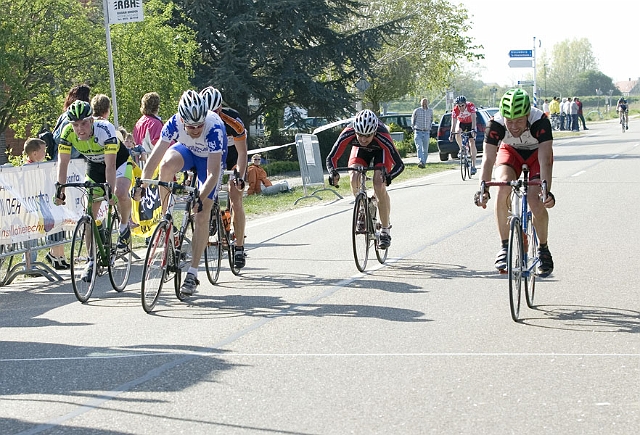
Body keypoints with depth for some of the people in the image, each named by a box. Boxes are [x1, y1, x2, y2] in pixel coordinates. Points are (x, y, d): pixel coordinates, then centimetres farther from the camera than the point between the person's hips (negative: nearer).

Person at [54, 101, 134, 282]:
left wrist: (110, 191, -45)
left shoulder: (105, 129, -35)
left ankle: (124, 226, -4)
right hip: (94, 167, 4)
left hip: (119, 162, -4)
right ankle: (92, 259, 6)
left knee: (120, 193, -34)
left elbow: (110, 165, -37)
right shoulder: (68, 132, -24)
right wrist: (60, 189, -29)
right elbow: (63, 163, -20)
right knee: (89, 213, -4)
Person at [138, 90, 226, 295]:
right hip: (187, 150, 2)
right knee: (167, 164, -34)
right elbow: (155, 157, -30)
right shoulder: (174, 123, -30)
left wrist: (200, 200, -51)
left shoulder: (214, 128, -39)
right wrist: (141, 184, -42)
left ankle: (192, 274, -8)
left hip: (210, 157, -2)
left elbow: (213, 173, -40)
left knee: (202, 216, -12)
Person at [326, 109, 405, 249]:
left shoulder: (382, 136, -41)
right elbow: (331, 158, -30)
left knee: (379, 186, -20)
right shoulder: (348, 134, -37)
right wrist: (333, 172, -51)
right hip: (360, 150, 2)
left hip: (380, 151, -2)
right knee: (354, 180, -21)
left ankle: (385, 230, -8)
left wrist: (388, 176, -60)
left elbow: (399, 164, -40)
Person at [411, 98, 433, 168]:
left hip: (426, 133, 3)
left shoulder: (430, 111, 8)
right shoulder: (417, 111, -1)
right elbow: (413, 119, 11)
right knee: (419, 148, -19)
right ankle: (420, 162, -33)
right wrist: (413, 128, 8)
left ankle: (423, 163, 15)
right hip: (418, 132, -3)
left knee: (425, 150, 5)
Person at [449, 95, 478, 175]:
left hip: (470, 123, -2)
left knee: (472, 142, -13)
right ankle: (462, 149, -2)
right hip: (461, 123, 2)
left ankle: (473, 166, -14)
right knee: (457, 134, -30)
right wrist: (451, 134, -39)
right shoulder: (455, 110, -27)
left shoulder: (471, 106, -31)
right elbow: (453, 123, -27)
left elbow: (473, 118, -38)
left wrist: (473, 130, -51)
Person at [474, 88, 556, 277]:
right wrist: (483, 189, -47)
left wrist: (547, 191, -51)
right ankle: (505, 246, -16)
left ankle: (543, 249, 2)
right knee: (503, 186, -28)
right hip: (510, 152, 1)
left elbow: (545, 160, -39)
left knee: (535, 199, -21)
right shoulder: (496, 124, -31)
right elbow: (488, 159, -34)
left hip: (537, 153, -1)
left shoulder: (540, 122, -36)